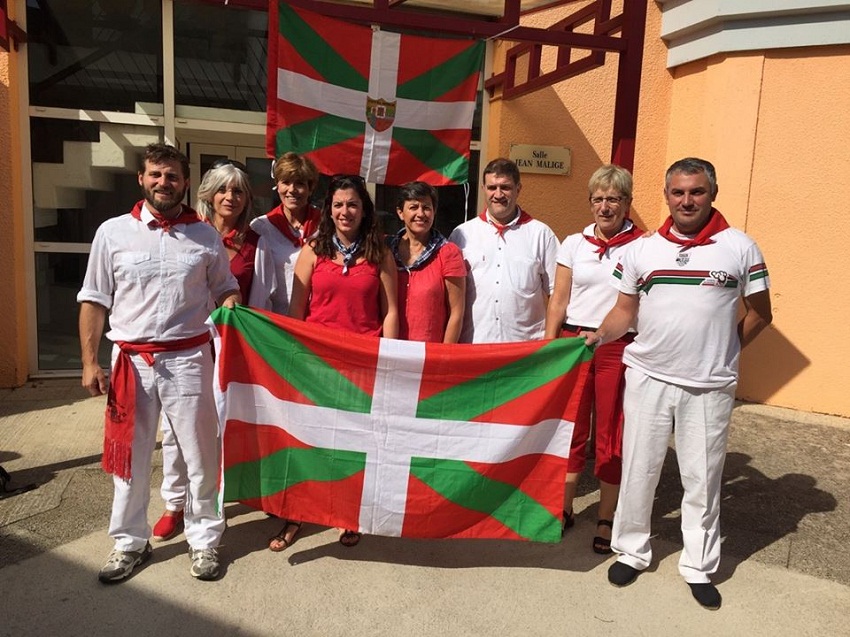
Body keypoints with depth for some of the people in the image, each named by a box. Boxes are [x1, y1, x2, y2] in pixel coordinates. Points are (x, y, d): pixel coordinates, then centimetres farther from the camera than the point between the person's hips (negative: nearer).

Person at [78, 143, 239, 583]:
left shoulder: (205, 236, 3)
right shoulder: (113, 232, 2)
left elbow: (225, 288, 12)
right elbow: (94, 300, 4)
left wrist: (230, 305, -12)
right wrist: (89, 361, -1)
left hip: (189, 359, 0)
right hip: (131, 360, 1)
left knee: (199, 453, 6)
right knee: (129, 455, 11)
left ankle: (203, 539, 25)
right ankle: (130, 542, 30)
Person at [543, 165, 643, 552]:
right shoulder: (574, 243, 7)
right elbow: (558, 301, 8)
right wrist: (547, 346, 3)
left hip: (619, 349, -2)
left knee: (612, 435, 6)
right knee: (570, 429, 11)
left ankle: (606, 520, 21)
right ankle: (563, 508, 27)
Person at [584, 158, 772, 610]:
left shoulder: (740, 247, -2)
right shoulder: (642, 249, 3)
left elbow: (760, 313, 6)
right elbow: (625, 310, 7)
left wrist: (720, 353, 5)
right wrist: (600, 335, -11)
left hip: (710, 386, -1)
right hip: (647, 378, 2)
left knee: (703, 478, 10)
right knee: (638, 470, 10)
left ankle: (698, 567, 27)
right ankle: (631, 551, 28)